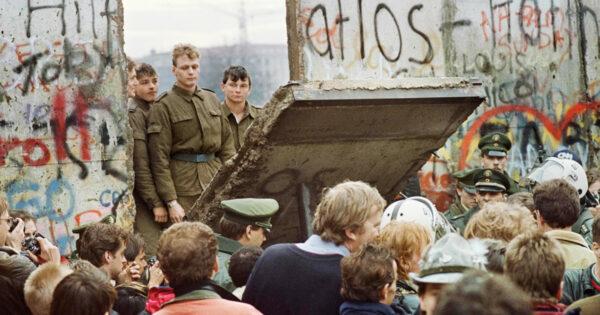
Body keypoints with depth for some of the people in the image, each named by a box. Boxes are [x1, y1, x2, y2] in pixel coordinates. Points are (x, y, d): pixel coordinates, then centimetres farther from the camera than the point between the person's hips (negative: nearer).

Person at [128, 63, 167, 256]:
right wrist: (156, 203, -16)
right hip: (141, 196, -8)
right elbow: (140, 165, -16)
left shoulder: (152, 110, 14)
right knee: (152, 252, -13)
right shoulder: (134, 114, -12)